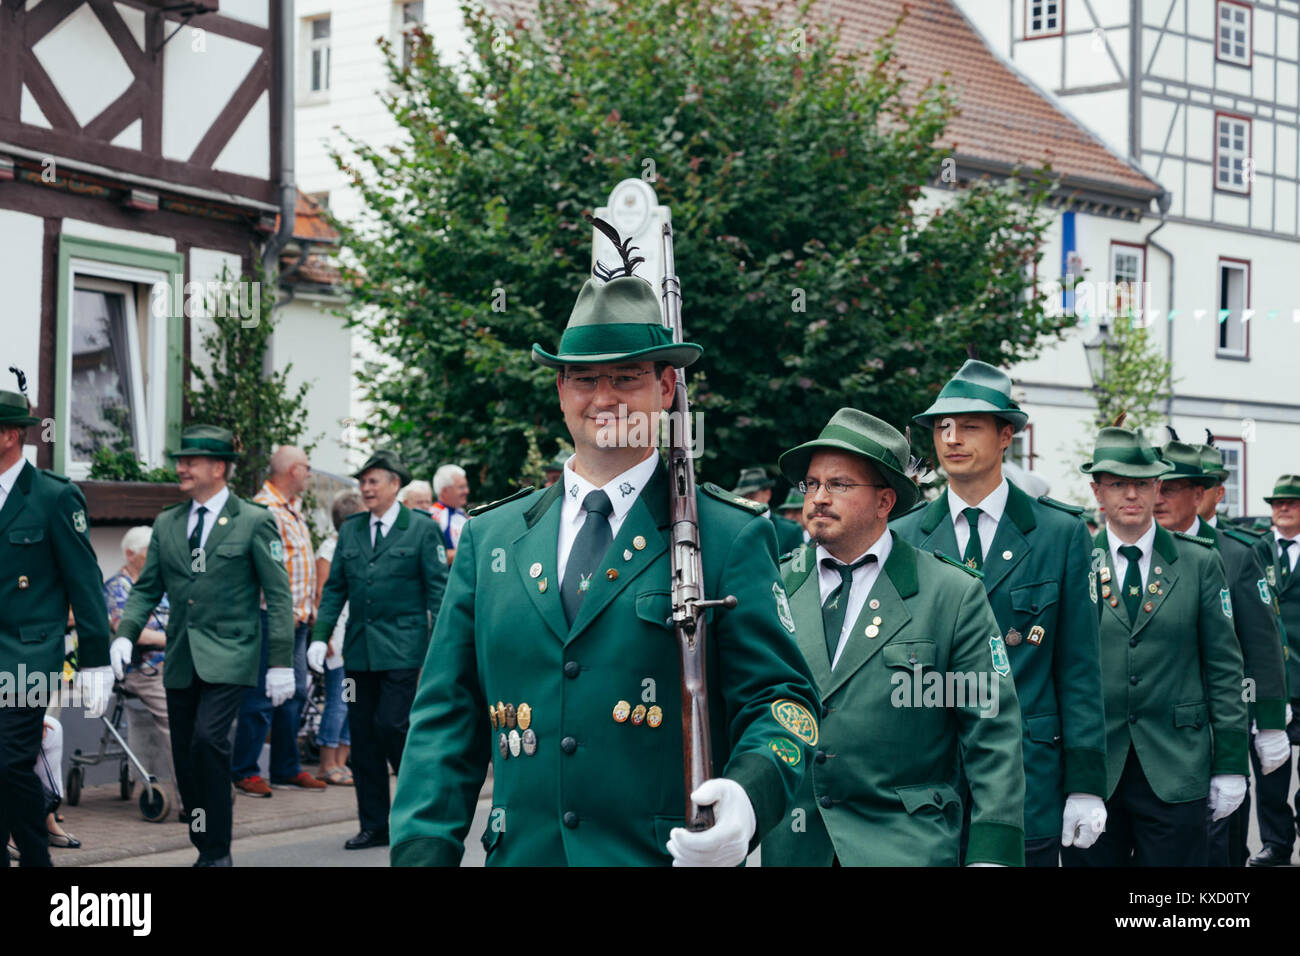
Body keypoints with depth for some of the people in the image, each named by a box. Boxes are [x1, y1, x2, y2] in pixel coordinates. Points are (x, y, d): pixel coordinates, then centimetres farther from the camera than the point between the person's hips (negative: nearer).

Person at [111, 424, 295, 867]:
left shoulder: (254, 522, -1)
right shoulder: (166, 524, 13)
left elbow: (279, 595, -2)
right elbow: (147, 589, 15)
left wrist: (281, 663, -8)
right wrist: (125, 634, -4)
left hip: (229, 658, -6)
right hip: (181, 661, 6)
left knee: (208, 740, -22)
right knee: (186, 760, 5)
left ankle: (217, 850, -13)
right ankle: (206, 849, 17)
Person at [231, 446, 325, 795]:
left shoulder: (293, 509, 19)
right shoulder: (263, 508, -12)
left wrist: (309, 609, 18)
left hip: (297, 619, 9)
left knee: (294, 694, 12)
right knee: (261, 697, -6)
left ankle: (286, 770, 19)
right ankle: (245, 772, 2)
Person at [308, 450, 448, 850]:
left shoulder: (422, 529, -1)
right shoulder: (350, 530, 12)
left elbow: (438, 590, -3)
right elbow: (335, 588, 14)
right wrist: (320, 636, 3)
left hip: (402, 648, -5)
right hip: (359, 650, 5)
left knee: (391, 725, -13)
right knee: (362, 736, 6)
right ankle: (374, 826, 14)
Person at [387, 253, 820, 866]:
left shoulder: (730, 539, -1)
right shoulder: (490, 538, 9)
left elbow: (780, 699, -4)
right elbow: (448, 717, 8)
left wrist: (748, 794, -25)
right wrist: (422, 851, -3)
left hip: (669, 856, -3)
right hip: (521, 851, 3)